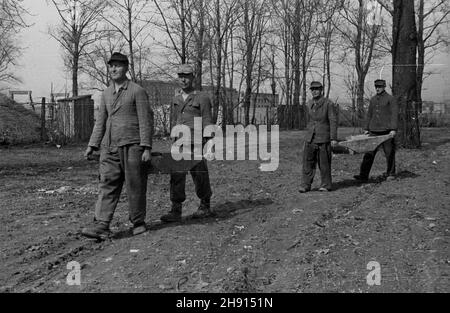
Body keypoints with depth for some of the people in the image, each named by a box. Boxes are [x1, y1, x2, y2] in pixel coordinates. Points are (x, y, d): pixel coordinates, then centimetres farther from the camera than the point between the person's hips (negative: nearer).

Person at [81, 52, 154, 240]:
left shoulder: (137, 91, -3)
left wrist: (147, 148, -13)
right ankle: (101, 226, -3)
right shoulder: (106, 93, 15)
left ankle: (138, 223, 17)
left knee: (135, 187, 2)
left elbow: (146, 121, -7)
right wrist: (92, 145, 11)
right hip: (110, 147, 5)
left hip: (132, 146, -5)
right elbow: (100, 121, 19)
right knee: (107, 186, -1)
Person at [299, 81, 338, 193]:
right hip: (310, 138, 5)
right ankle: (306, 185, 6)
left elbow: (333, 121, -8)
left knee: (324, 163, 2)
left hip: (323, 138, -5)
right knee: (308, 161, 1)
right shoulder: (309, 104, 10)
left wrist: (334, 138, -13)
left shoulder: (328, 104, -7)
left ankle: (326, 185, 14)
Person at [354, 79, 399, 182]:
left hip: (387, 131, -4)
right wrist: (366, 129, 15)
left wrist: (393, 129, -16)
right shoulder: (373, 99, 15)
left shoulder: (390, 99, -1)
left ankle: (390, 174, 18)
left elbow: (394, 115, -7)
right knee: (369, 153, -2)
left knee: (389, 153, 4)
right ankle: (363, 175, -3)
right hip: (373, 131, 4)